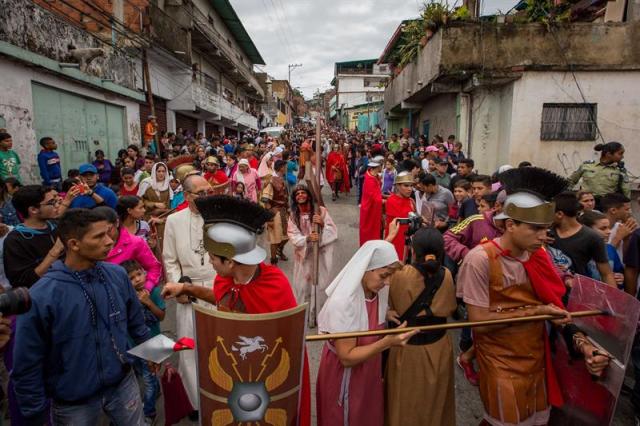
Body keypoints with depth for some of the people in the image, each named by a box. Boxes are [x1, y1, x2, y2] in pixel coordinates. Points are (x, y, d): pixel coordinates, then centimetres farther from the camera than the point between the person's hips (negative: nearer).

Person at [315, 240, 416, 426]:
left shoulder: (379, 291, -10)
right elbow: (347, 357, -28)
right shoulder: (342, 302, -31)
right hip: (343, 376, -6)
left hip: (370, 371, 6)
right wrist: (388, 342, -37)